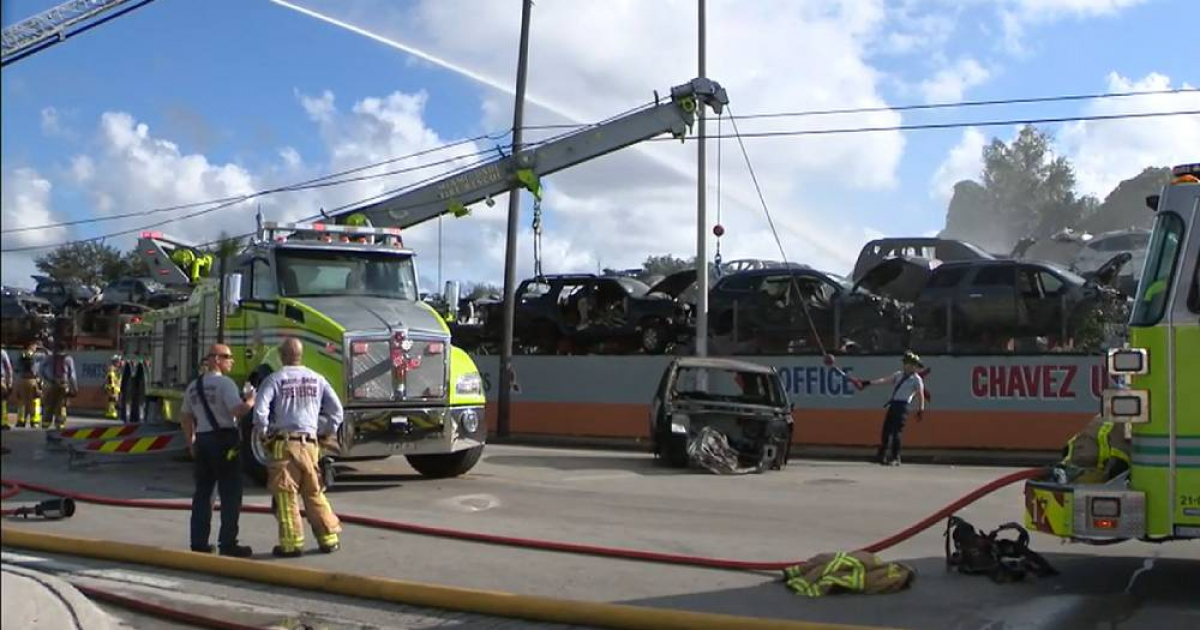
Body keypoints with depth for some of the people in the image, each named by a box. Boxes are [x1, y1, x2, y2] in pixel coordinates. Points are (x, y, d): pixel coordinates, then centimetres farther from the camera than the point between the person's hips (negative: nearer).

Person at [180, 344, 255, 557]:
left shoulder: (193, 386, 12)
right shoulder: (225, 383, -11)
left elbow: (185, 416, 18)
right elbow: (238, 410, -21)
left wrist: (191, 442, 24)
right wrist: (250, 400, -3)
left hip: (202, 441, 7)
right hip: (224, 439, -7)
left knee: (202, 492, 13)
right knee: (230, 494, -1)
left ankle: (199, 542, 16)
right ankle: (227, 544, -1)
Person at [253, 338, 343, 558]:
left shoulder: (274, 380, 0)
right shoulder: (317, 379, 11)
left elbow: (260, 410, -12)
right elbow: (336, 410, 10)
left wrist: (262, 432, 2)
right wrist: (328, 432, 19)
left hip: (284, 443, -3)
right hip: (310, 443, 3)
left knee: (286, 495, 2)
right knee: (314, 493, 12)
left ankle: (291, 542, 1)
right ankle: (328, 538, 15)